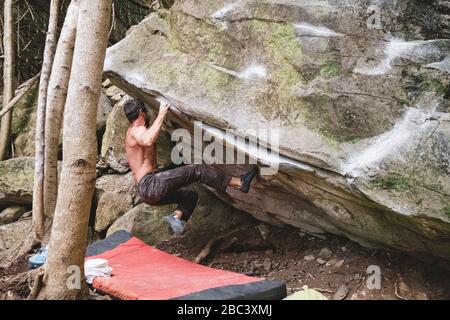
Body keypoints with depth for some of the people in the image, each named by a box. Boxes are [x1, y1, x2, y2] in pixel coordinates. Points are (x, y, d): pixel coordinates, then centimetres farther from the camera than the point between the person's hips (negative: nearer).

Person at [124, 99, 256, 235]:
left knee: (190, 195, 21)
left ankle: (176, 216, -6)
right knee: (196, 170, -16)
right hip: (150, 184, -11)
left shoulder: (132, 132, 22)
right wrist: (161, 115, -25)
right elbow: (148, 141, -35)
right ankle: (240, 183, -19)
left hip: (146, 193, 11)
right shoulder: (137, 130, -8)